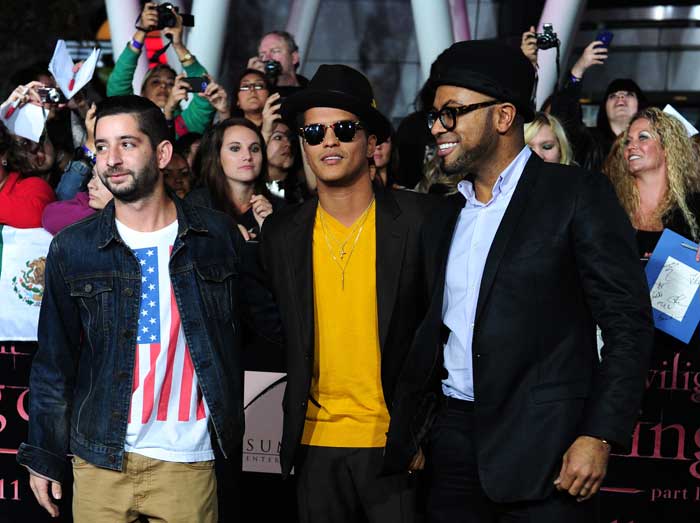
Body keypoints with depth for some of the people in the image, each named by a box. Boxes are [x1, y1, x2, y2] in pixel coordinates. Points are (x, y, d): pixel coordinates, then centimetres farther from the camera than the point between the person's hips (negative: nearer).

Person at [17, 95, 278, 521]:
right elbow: (55, 361, 5)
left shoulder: (217, 235, 1)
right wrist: (44, 456, 4)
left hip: (188, 460, 0)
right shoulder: (72, 249, 2)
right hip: (100, 460, 1)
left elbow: (271, 315, 11)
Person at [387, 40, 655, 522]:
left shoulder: (577, 194, -5)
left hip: (542, 447, -5)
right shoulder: (445, 217, 14)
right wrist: (411, 435, 10)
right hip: (452, 442, 6)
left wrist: (600, 436, -16)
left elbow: (629, 323, -9)